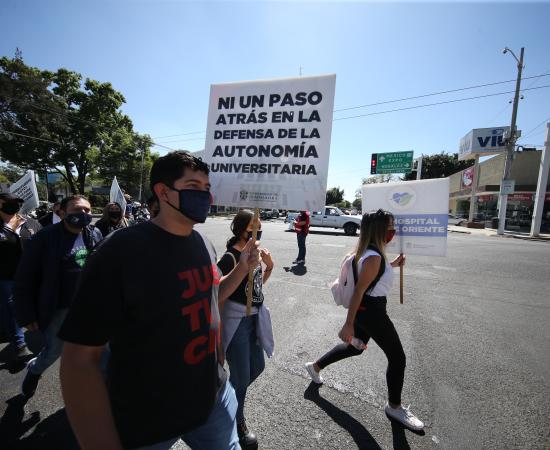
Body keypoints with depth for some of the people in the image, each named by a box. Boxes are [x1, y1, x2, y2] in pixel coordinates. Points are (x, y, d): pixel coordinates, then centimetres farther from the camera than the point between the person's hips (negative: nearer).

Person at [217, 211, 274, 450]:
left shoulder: (254, 252, 1)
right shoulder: (230, 257, -21)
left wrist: (269, 266, -1)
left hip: (254, 318, 8)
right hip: (236, 322, -8)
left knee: (257, 367, 23)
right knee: (241, 376, 8)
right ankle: (237, 423, 38)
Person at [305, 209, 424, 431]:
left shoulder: (372, 252, 4)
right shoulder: (374, 257, -25)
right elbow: (358, 291, -26)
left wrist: (392, 265, 13)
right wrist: (348, 324, -23)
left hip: (366, 308, 10)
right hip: (371, 310, -10)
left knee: (355, 347, 27)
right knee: (397, 357, 8)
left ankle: (315, 366, 40)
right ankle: (394, 407, 31)